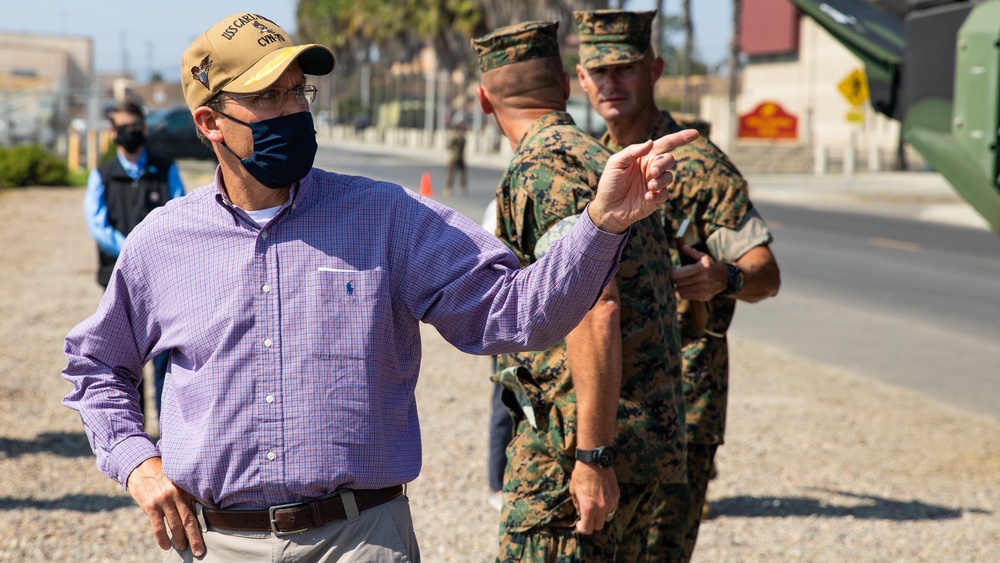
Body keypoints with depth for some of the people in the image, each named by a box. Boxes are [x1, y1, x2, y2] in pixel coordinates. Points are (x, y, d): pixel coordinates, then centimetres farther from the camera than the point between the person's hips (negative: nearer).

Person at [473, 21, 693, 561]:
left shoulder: (543, 166, -12)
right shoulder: (601, 158, 18)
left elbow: (595, 309, -23)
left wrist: (594, 454, -24)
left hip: (575, 445, -10)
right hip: (647, 437, 10)